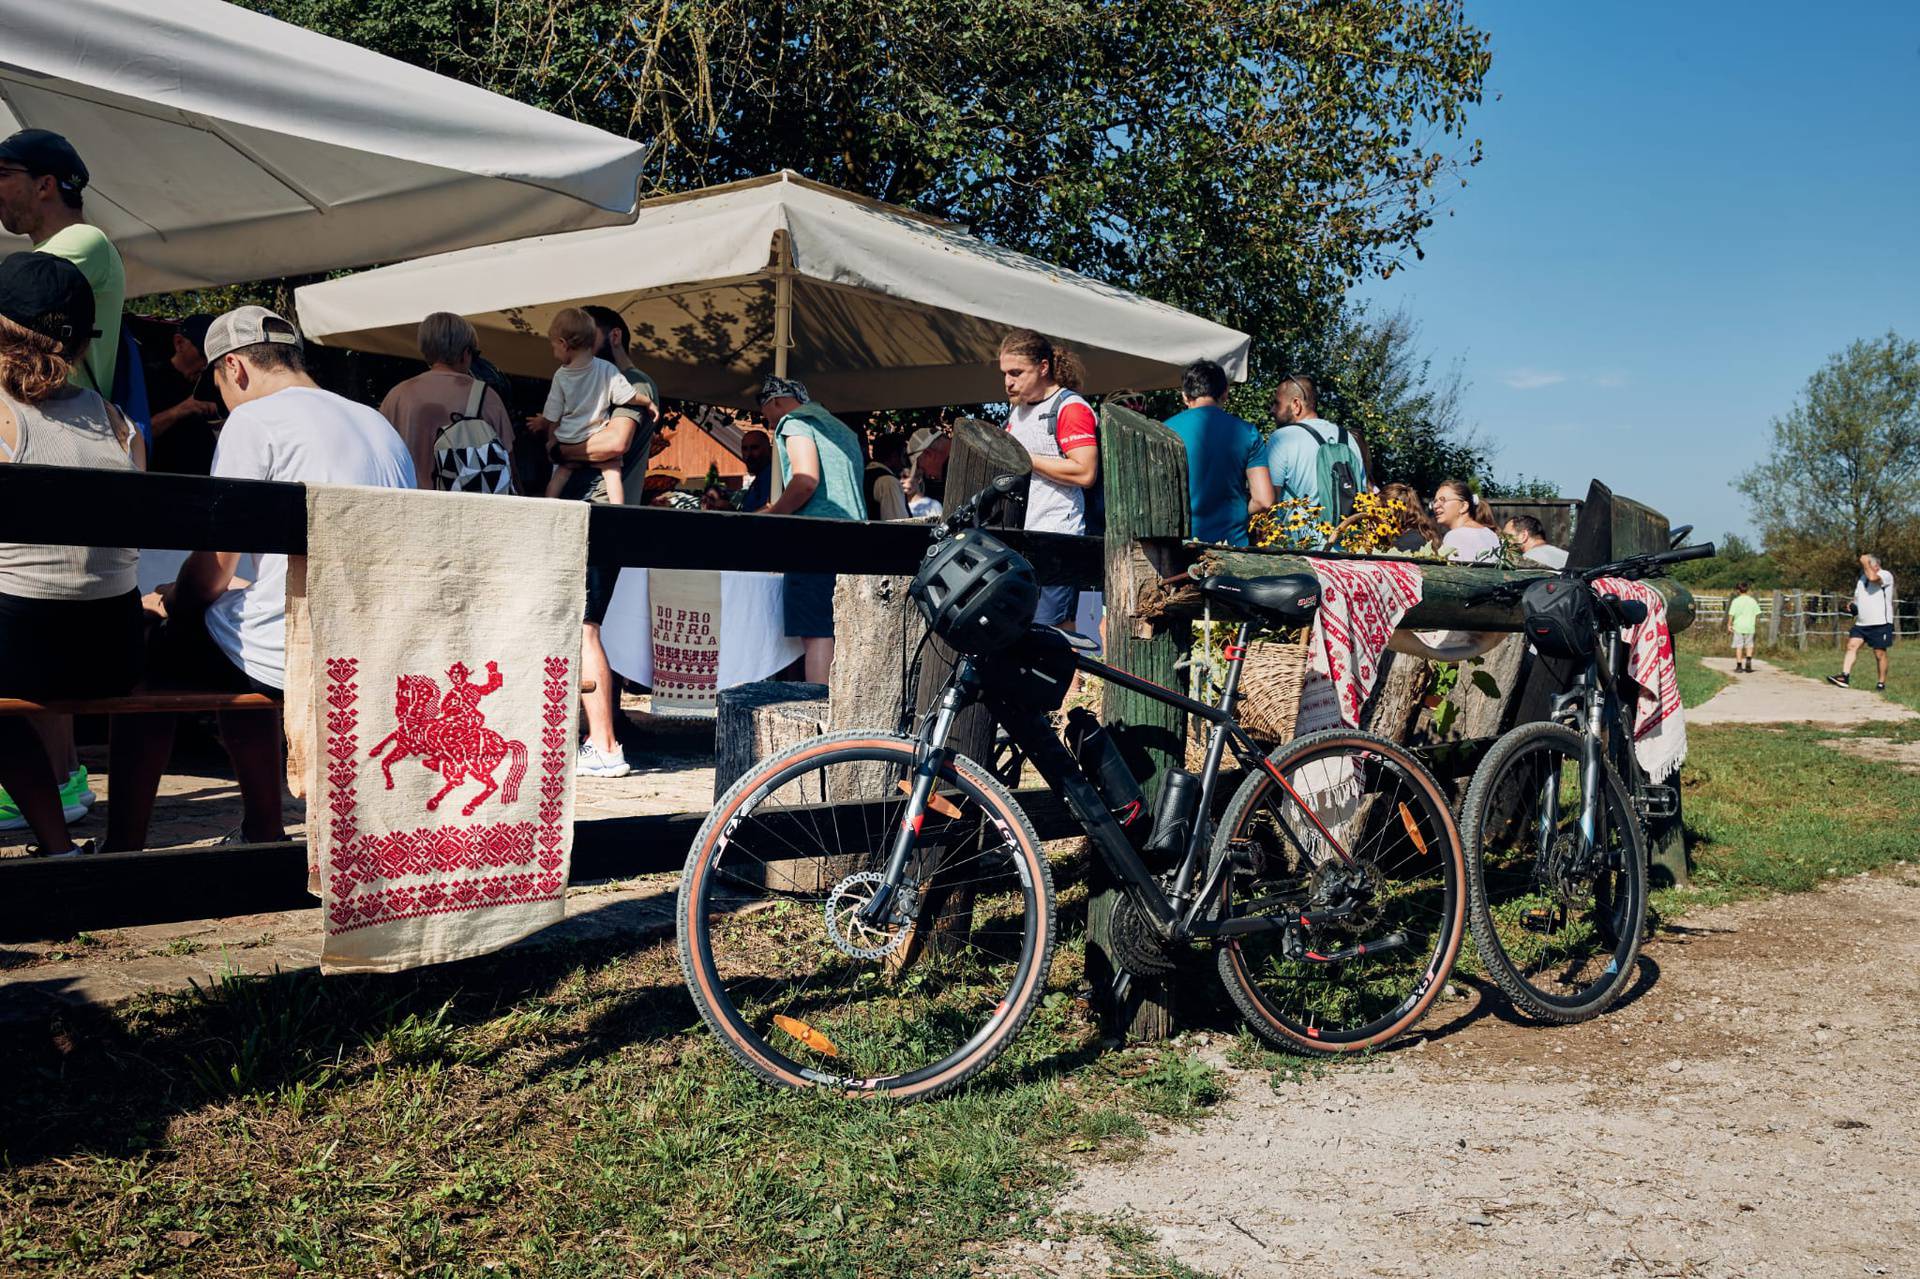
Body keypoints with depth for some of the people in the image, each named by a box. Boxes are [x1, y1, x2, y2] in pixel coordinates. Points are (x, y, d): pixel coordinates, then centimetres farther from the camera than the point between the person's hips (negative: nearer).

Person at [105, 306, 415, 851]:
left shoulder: (255, 419, -5)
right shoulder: (380, 425, 17)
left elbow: (216, 565, -7)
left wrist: (174, 601, 14)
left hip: (289, 652, -8)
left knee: (149, 658, 17)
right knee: (240, 651, 34)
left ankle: (123, 847, 18)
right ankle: (264, 834, 37)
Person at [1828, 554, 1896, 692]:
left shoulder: (1885, 575, -6)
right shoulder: (1862, 578, 18)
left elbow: (1873, 578, -29)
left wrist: (1866, 563, -15)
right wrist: (1852, 606, 9)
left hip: (1881, 623, -7)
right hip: (1861, 623, 7)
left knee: (1880, 653, -1)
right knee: (1852, 645, -10)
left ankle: (1882, 683, 10)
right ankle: (1845, 676, -17)